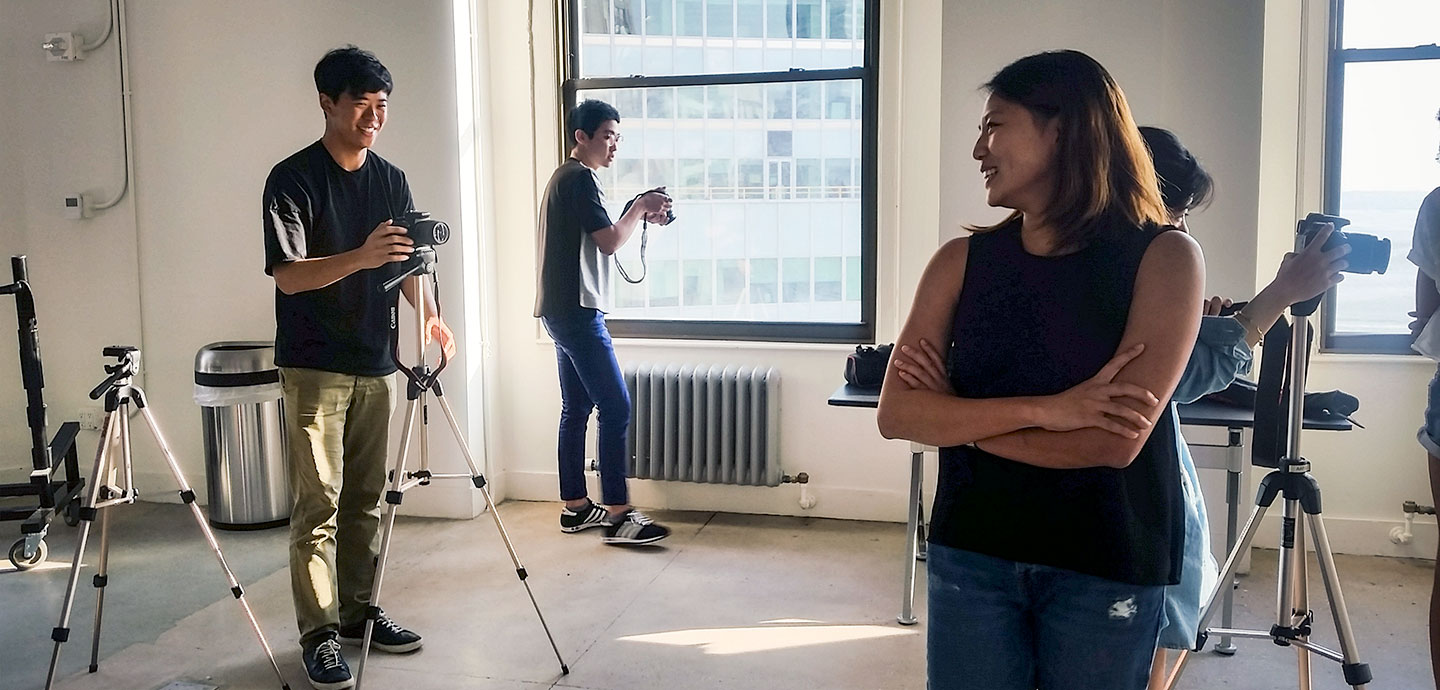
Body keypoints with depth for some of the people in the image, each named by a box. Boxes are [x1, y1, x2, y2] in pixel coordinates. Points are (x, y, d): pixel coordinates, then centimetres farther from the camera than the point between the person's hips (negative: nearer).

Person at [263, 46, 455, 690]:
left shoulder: (390, 179, 10)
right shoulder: (292, 179, -8)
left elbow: (407, 261, 12)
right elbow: (288, 274, -16)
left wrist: (429, 314, -7)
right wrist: (361, 257, -31)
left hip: (375, 363, 6)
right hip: (314, 367, -5)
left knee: (366, 500, 11)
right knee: (317, 505, -5)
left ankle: (357, 612, 22)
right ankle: (319, 634, 2)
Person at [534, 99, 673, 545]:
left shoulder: (564, 178, 21)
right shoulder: (580, 178, -11)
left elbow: (597, 237, 24)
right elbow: (610, 242, -17)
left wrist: (638, 215, 11)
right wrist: (640, 209, -2)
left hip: (562, 311, 11)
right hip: (577, 310, -11)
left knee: (577, 408, 12)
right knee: (616, 408, -11)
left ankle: (575, 507, 16)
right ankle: (618, 515, -10)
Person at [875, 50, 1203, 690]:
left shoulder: (1163, 257, -8)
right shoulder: (961, 261, 1)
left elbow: (1116, 441, -18)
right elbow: (896, 413, -9)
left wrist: (957, 418, -10)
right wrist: (1042, 409, -21)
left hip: (1106, 566, -2)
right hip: (971, 553, 2)